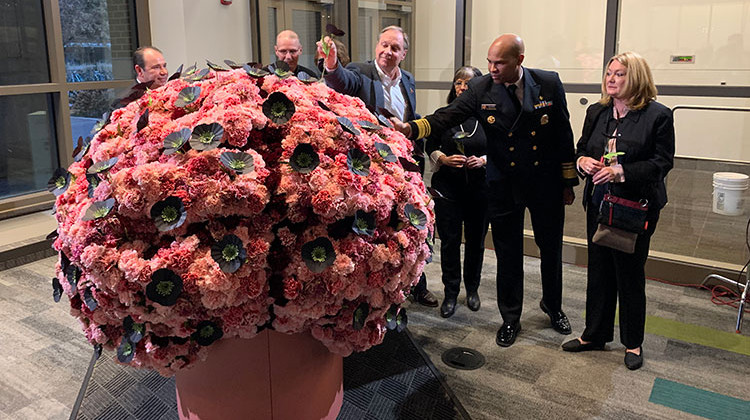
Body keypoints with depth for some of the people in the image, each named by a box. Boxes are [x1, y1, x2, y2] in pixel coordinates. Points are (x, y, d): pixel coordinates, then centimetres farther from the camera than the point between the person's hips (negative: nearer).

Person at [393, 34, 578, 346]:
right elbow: (446, 117, -16)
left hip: (546, 183, 1)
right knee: (508, 253, 9)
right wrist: (411, 128, -35)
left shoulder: (549, 83, -6)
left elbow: (563, 134, 0)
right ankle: (510, 318, 28)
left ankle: (552, 305, 42)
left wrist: (568, 182, 3)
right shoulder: (481, 89, -7)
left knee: (551, 248, 15)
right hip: (504, 187, 0)